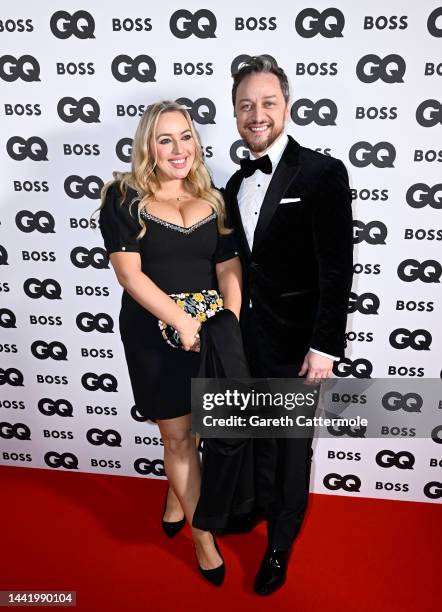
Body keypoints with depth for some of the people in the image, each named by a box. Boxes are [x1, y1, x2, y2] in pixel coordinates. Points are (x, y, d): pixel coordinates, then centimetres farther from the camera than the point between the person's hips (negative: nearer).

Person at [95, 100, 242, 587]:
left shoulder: (212, 200, 6)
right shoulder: (125, 197, -4)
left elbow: (229, 271, 1)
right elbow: (128, 272, -11)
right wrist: (182, 321, -17)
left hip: (212, 331, 3)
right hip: (155, 334, -3)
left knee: (186, 428, 15)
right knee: (179, 435, 7)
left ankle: (174, 504, 43)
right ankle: (203, 538, 24)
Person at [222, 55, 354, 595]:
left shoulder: (322, 173, -13)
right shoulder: (236, 183, 8)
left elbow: (337, 269, -16)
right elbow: (239, 262, 12)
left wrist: (325, 346, -18)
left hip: (292, 342, -5)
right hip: (244, 338, 6)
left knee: (289, 447, 11)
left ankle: (280, 545, 33)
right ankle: (258, 505, 48)